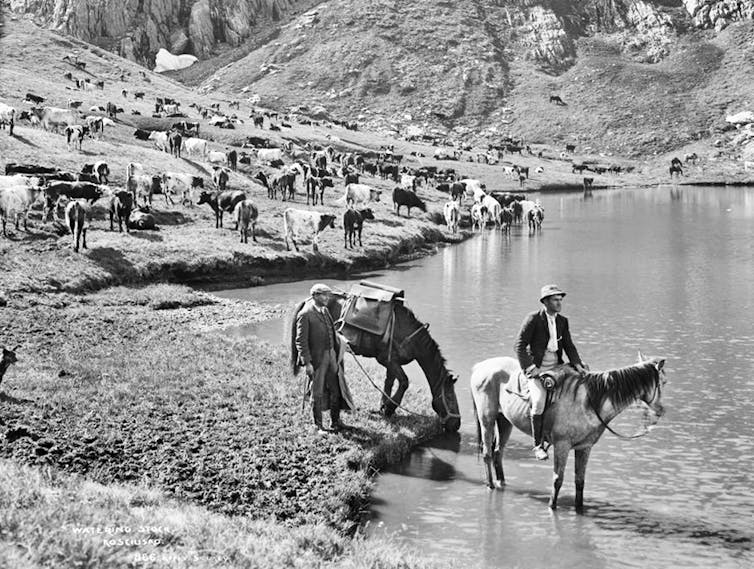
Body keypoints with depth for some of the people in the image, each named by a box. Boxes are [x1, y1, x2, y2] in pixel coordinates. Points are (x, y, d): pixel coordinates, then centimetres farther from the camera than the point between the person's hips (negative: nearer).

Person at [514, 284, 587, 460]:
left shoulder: (562, 321, 11)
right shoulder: (533, 319, -6)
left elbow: (569, 346, 10)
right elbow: (519, 345, -8)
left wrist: (577, 364, -7)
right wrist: (530, 367, -17)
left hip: (557, 366, 6)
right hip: (537, 369, -6)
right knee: (539, 400, -27)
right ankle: (537, 445, -17)